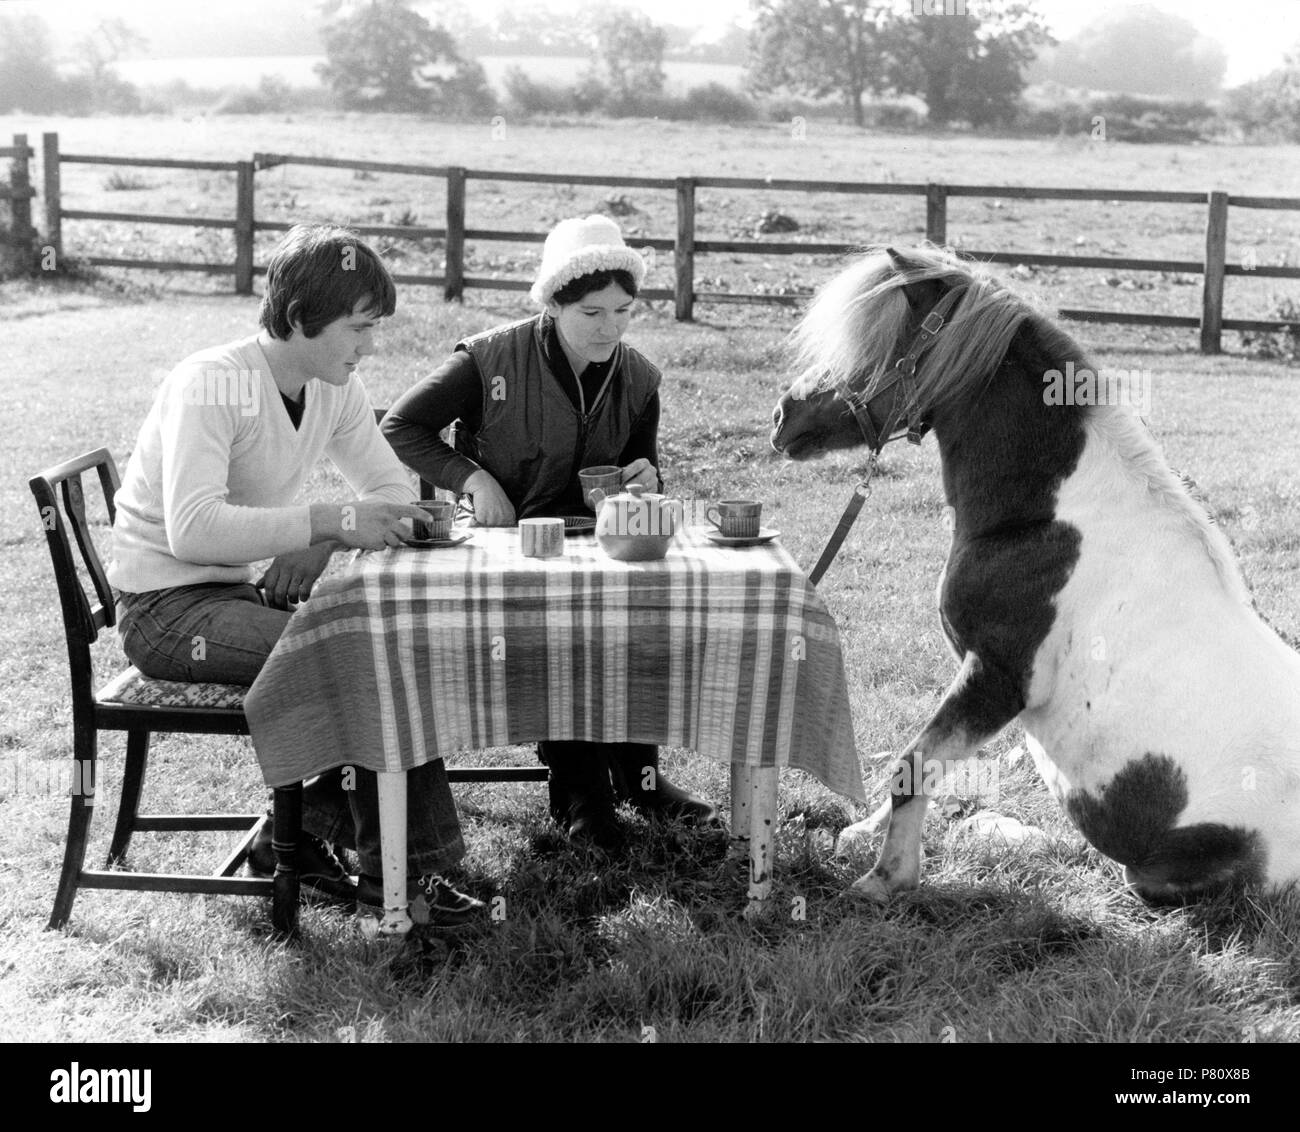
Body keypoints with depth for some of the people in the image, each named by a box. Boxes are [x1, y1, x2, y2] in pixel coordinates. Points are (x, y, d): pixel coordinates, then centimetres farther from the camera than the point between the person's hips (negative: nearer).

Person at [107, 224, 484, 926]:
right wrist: (334, 523, -35)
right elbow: (193, 530, -33)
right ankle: (403, 870, -10)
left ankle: (298, 838, -1)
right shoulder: (212, 383, -22)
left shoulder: (335, 387, 2)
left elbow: (393, 489, 8)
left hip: (241, 586, 8)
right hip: (165, 605, -8)